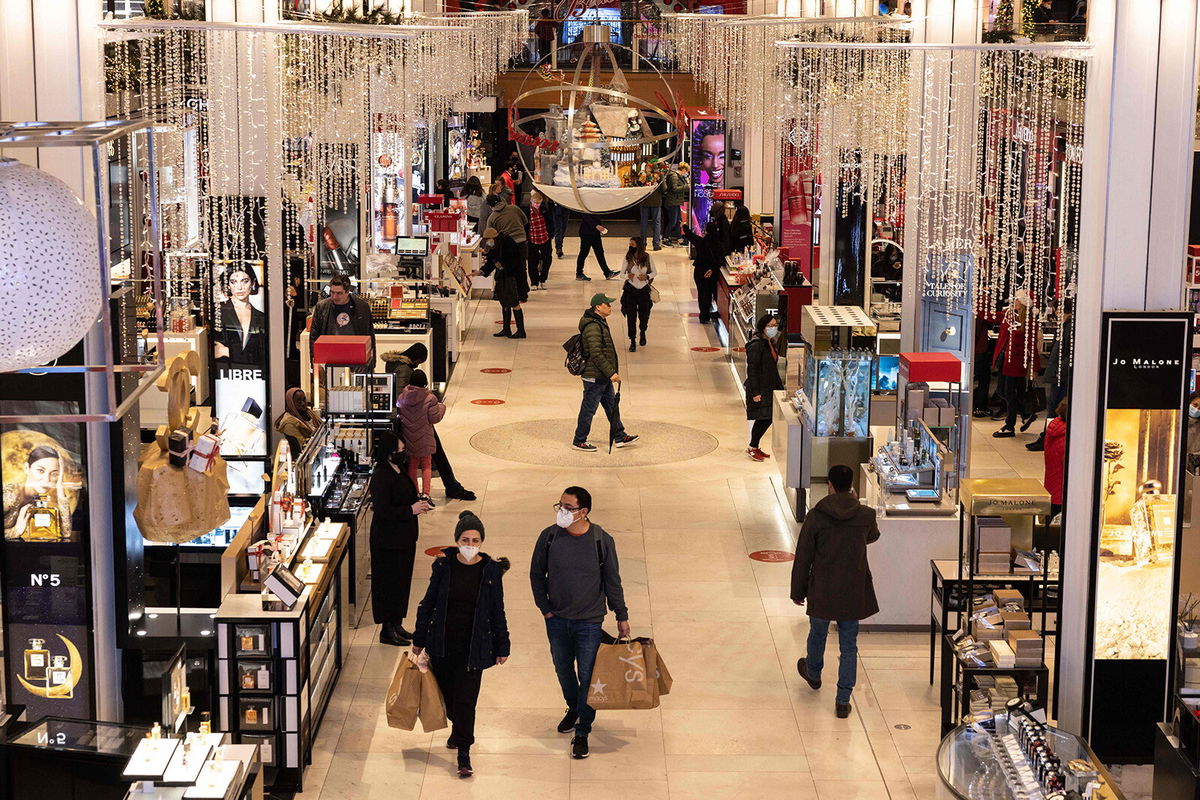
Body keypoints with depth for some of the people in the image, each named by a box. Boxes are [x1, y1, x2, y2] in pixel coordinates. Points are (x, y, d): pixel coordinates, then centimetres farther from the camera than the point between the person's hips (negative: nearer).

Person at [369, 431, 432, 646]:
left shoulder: (399, 470, 8)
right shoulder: (381, 477, -22)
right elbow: (382, 511, -25)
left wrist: (418, 504, 3)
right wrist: (411, 510, -21)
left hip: (404, 537, 9)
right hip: (389, 541, -9)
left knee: (403, 580, 16)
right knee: (390, 582, 0)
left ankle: (396, 624, 28)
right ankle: (387, 631, 10)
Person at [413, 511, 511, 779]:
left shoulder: (491, 570, -8)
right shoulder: (443, 565, -6)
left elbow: (497, 611, 1)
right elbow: (428, 603, 3)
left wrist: (502, 646, 4)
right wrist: (419, 639, 7)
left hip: (474, 645, -2)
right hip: (442, 643, 2)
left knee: (465, 698, -3)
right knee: (446, 693, 14)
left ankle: (463, 752, 11)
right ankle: (458, 730, 44)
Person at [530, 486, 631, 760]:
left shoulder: (602, 540, -14)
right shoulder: (549, 536, -10)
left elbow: (612, 581, -3)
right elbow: (537, 574, 4)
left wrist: (621, 616, 1)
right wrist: (545, 608, 1)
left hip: (589, 621, -3)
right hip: (557, 619, 3)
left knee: (586, 676, 1)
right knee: (563, 669, 20)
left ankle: (582, 731, 17)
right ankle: (573, 708, 48)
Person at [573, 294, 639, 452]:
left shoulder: (600, 322, 12)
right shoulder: (593, 327, -22)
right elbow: (596, 354, -26)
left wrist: (610, 372, 24)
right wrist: (611, 373, -24)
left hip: (603, 377, 10)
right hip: (594, 377, -10)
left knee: (612, 405, 16)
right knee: (588, 409, 0)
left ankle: (619, 437, 25)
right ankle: (579, 441, 11)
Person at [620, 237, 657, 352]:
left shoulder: (647, 257, -5)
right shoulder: (628, 258, -4)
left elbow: (655, 272, 4)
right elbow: (622, 273, 2)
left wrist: (647, 276, -15)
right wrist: (627, 276, -21)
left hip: (644, 290, 0)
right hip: (630, 289, 0)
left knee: (644, 314, 9)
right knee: (631, 316, -3)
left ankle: (643, 333, 40)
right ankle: (632, 341, 7)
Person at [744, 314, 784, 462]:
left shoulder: (770, 343, 11)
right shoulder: (756, 345, -18)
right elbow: (752, 370, -19)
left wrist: (780, 386, 18)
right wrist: (755, 393, -21)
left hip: (769, 388, 9)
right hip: (759, 390, -9)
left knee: (766, 419, 11)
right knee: (763, 419, -4)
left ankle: (754, 447, 23)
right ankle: (752, 448, 11)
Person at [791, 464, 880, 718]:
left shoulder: (816, 516, -14)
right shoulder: (866, 516, -9)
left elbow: (803, 557, -8)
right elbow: (873, 536, 16)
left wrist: (798, 590, 4)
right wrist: (856, 504, 19)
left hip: (822, 590, -1)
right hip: (853, 592, 1)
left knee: (817, 634, 25)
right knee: (849, 645, 10)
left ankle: (813, 674, 51)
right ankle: (843, 701, 9)